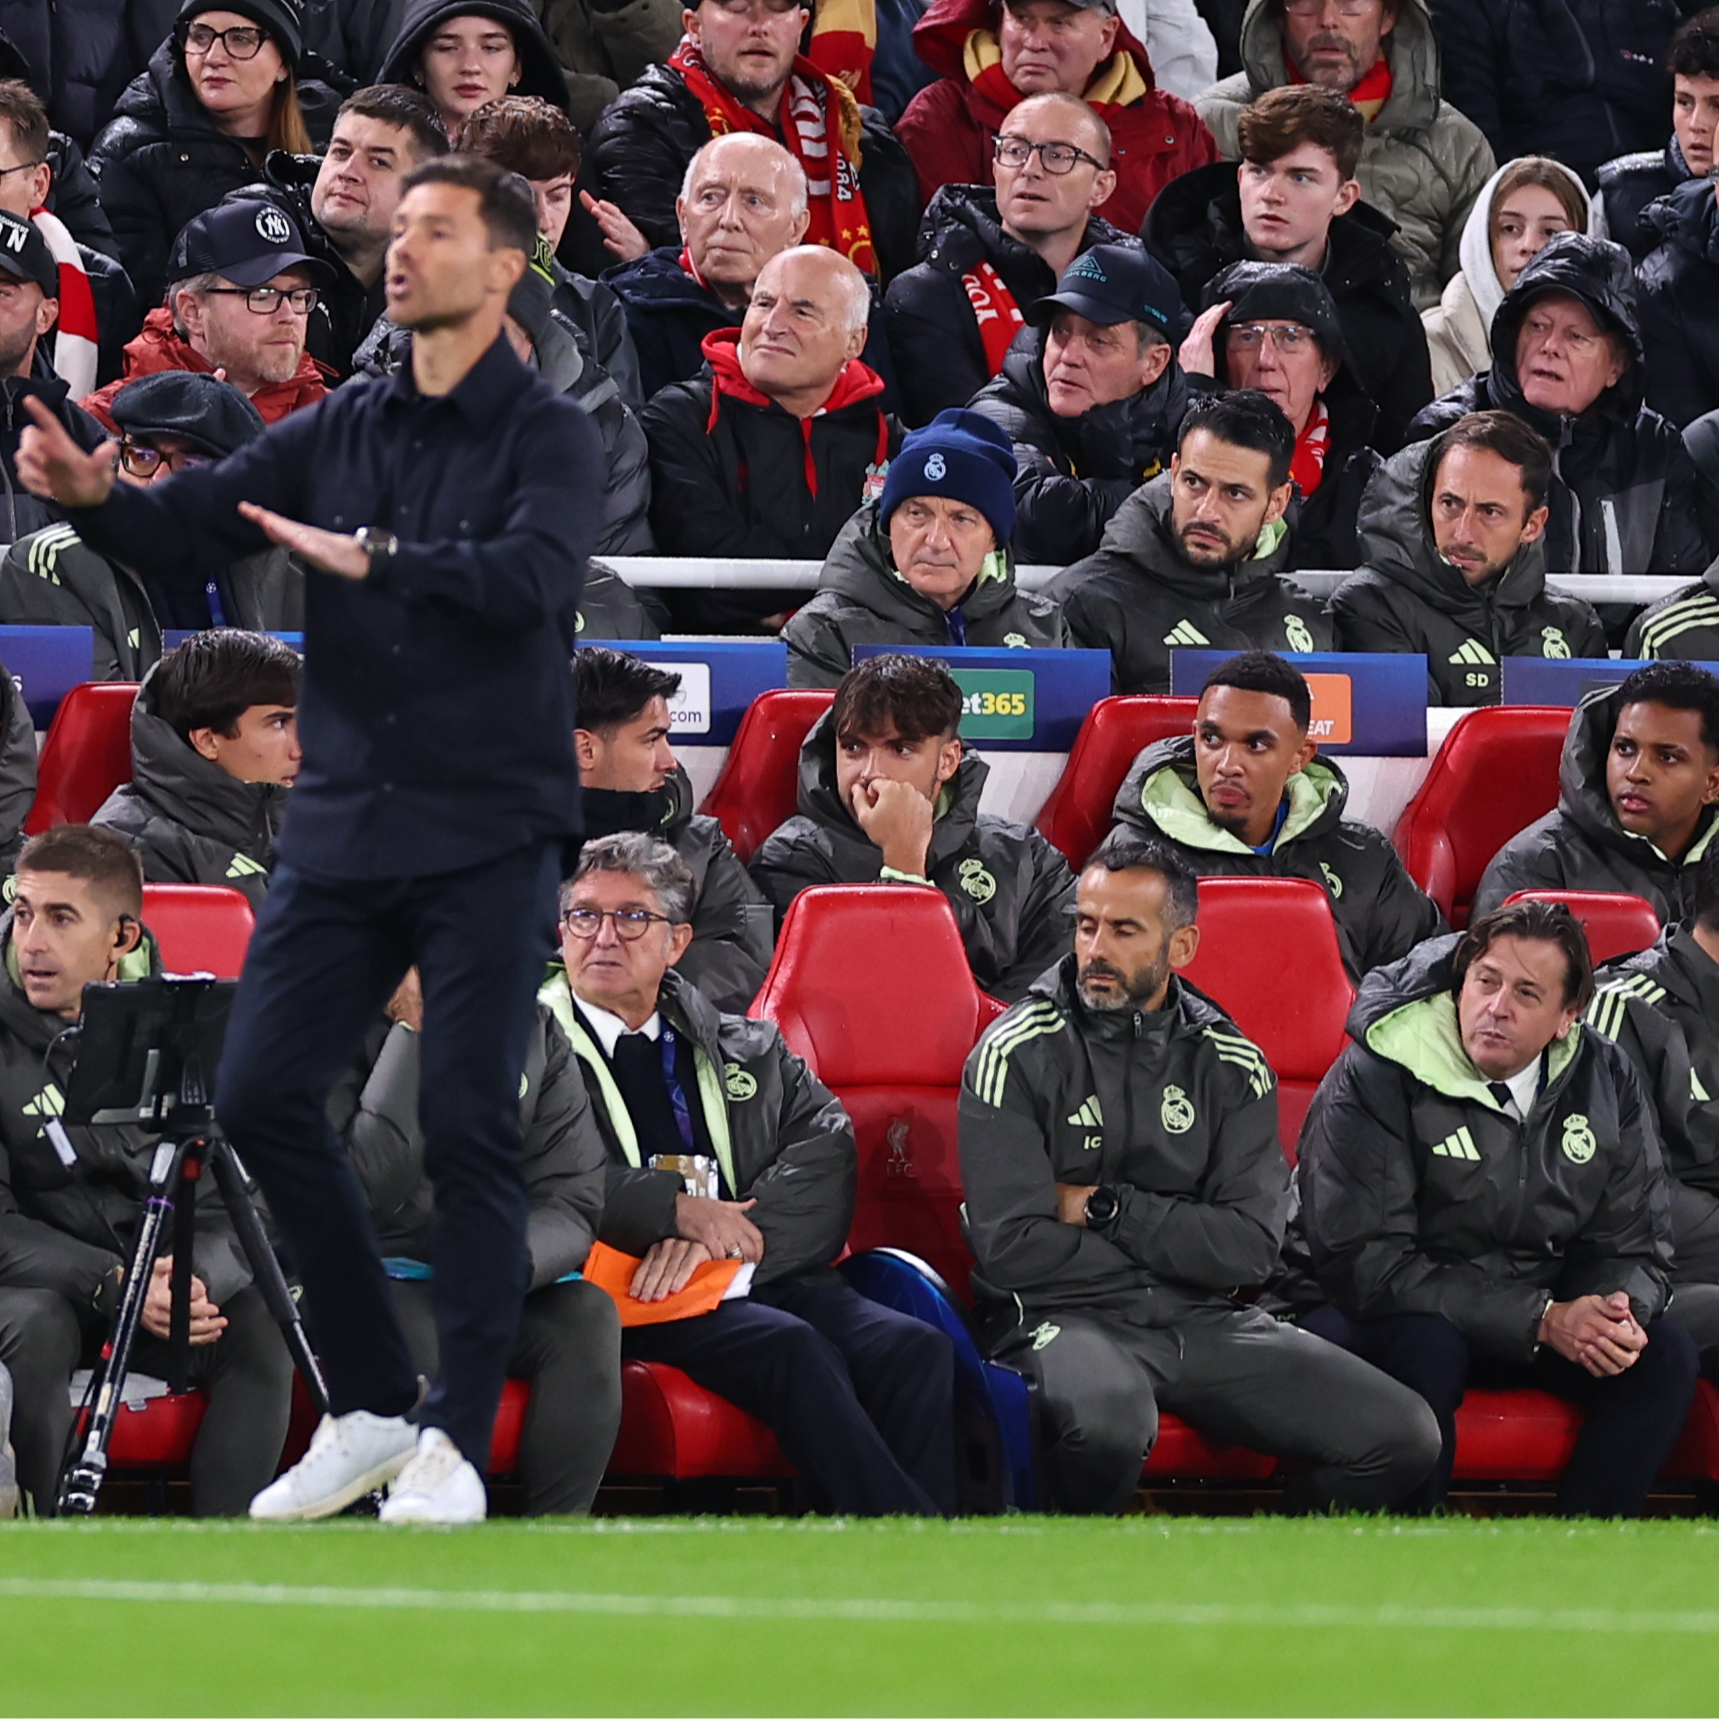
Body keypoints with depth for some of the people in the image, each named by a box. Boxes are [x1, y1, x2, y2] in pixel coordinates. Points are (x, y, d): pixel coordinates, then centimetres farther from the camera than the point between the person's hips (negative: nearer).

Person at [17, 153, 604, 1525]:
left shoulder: (546, 435, -3)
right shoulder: (337, 431, 12)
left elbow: (536, 575, -21)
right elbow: (192, 527, 3)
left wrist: (376, 556, -28)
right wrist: (95, 495, -17)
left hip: (487, 838, -5)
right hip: (343, 830, 5)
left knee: (470, 1129, -7)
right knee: (263, 1092, -2)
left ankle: (457, 1443, -1)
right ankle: (371, 1408, 12)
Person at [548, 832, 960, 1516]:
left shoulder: (746, 1048, 24)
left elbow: (827, 1148, 8)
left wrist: (726, 1236, -11)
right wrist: (680, 1209, -15)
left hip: (765, 1279, 5)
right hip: (631, 1293, -5)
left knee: (914, 1349, -24)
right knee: (791, 1347, -33)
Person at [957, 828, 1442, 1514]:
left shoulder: (1230, 1065, 10)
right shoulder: (1019, 1053, -2)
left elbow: (1251, 1249, -2)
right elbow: (1014, 1248, -11)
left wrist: (1105, 1207, -9)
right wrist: (1175, 1243, -4)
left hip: (1205, 1325, 4)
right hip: (1064, 1317, -4)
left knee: (1404, 1435, -13)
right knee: (1107, 1420, -41)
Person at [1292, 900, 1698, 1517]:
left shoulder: (1605, 1082, 0)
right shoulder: (1376, 1077, -16)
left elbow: (1633, 1246, 6)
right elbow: (1365, 1263, -22)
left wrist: (1617, 1316, -21)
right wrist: (1542, 1321, -26)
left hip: (1541, 1323, 5)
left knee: (1665, 1352, -17)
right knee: (1424, 1346, -37)